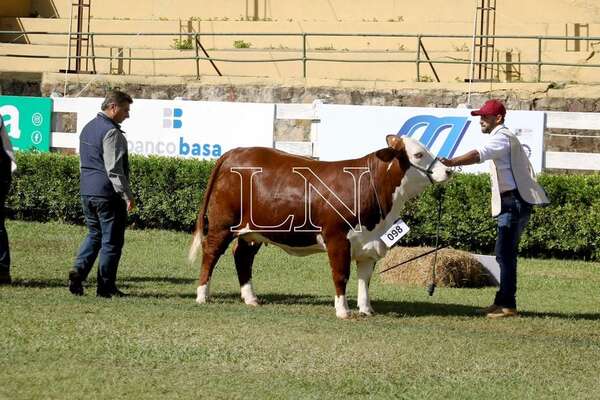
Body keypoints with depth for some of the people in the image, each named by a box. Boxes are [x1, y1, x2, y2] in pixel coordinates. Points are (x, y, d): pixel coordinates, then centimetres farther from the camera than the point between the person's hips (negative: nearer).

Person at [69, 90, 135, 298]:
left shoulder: (87, 129, 13)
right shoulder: (111, 132, -16)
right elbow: (114, 169, -19)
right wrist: (127, 195, -15)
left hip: (87, 192, 8)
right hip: (108, 193, -8)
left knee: (94, 234, 19)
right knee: (112, 240, 1)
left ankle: (78, 271, -1)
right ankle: (106, 287, 4)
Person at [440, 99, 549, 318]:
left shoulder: (502, 137, -12)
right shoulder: (503, 138, 21)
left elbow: (478, 155, -29)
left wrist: (451, 162, -40)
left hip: (515, 201, -11)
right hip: (510, 203, 11)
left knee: (505, 253, -11)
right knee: (505, 253, 13)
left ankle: (507, 306, -11)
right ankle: (502, 302, 18)